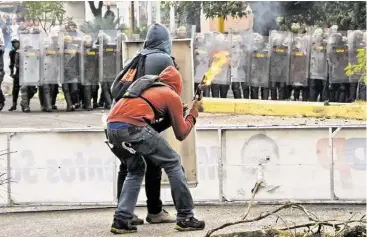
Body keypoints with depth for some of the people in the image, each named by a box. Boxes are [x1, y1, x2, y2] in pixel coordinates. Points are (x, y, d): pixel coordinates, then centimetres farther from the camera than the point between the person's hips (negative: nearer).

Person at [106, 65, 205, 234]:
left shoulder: (148, 89, 34)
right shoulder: (172, 96, 15)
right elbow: (181, 134, 17)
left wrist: (172, 116, 35)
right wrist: (194, 112, 30)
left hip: (112, 127, 7)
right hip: (132, 126, -7)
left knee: (136, 170, 26)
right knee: (173, 163, 9)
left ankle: (121, 221, 15)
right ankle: (185, 218, 10)